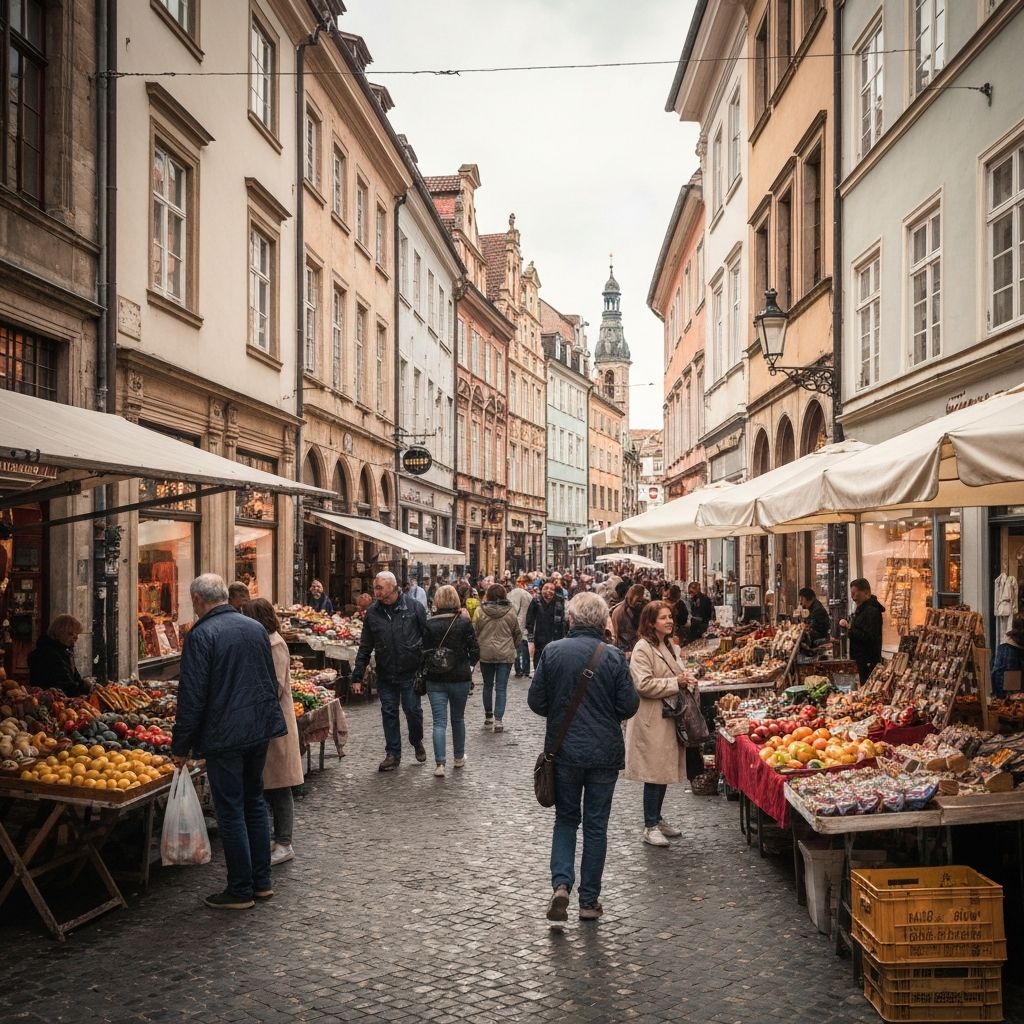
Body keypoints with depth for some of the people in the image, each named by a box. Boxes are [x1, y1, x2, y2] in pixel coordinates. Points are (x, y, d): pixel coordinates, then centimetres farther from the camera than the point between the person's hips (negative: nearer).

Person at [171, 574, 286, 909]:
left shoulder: (202, 635, -14)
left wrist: (181, 746, -7)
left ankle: (240, 891, 9)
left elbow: (192, 695, -15)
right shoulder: (256, 628, 8)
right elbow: (272, 681, 16)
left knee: (231, 811, 2)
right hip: (261, 729, 7)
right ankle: (262, 881, 23)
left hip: (224, 735, -7)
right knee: (255, 802, 18)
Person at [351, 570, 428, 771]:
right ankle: (393, 754, 17)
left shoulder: (414, 607, -7)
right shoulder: (373, 612, 2)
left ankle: (417, 742, 32)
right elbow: (365, 647, 7)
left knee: (413, 710, 4)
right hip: (385, 675, 3)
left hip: (410, 673, -3)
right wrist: (357, 675, 3)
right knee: (389, 713, 6)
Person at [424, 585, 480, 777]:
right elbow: (475, 651, -5)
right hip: (460, 678, 0)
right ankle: (459, 757, 31)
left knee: (439, 721, 1)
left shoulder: (429, 624, -6)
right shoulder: (464, 623, -7)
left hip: (435, 679, 0)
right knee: (458, 718, 18)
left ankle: (440, 763, -8)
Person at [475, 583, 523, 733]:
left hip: (485, 653, 1)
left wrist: (476, 648, 17)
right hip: (505, 654, -1)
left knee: (488, 685, 17)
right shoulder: (510, 612, -6)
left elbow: (475, 631, 1)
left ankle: (488, 717, 25)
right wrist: (514, 647, 22)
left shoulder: (481, 611, -7)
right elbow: (518, 633, 5)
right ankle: (498, 720, -4)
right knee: (501, 688, 3)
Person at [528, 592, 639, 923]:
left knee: (565, 819, 17)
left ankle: (561, 884, -1)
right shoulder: (614, 657, -10)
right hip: (605, 753, 0)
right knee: (596, 824, 11)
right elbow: (629, 706, -7)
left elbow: (536, 701, -4)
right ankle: (589, 901, 17)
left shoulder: (553, 651, -8)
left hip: (563, 750, 1)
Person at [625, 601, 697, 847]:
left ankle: (657, 818, 27)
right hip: (651, 720, -9)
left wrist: (687, 680, 5)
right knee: (655, 772, -4)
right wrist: (675, 683, -19)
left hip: (668, 718, 9)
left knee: (665, 769, 15)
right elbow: (643, 684, -22)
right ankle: (650, 827, 6)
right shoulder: (643, 648, -15)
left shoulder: (669, 646, 14)